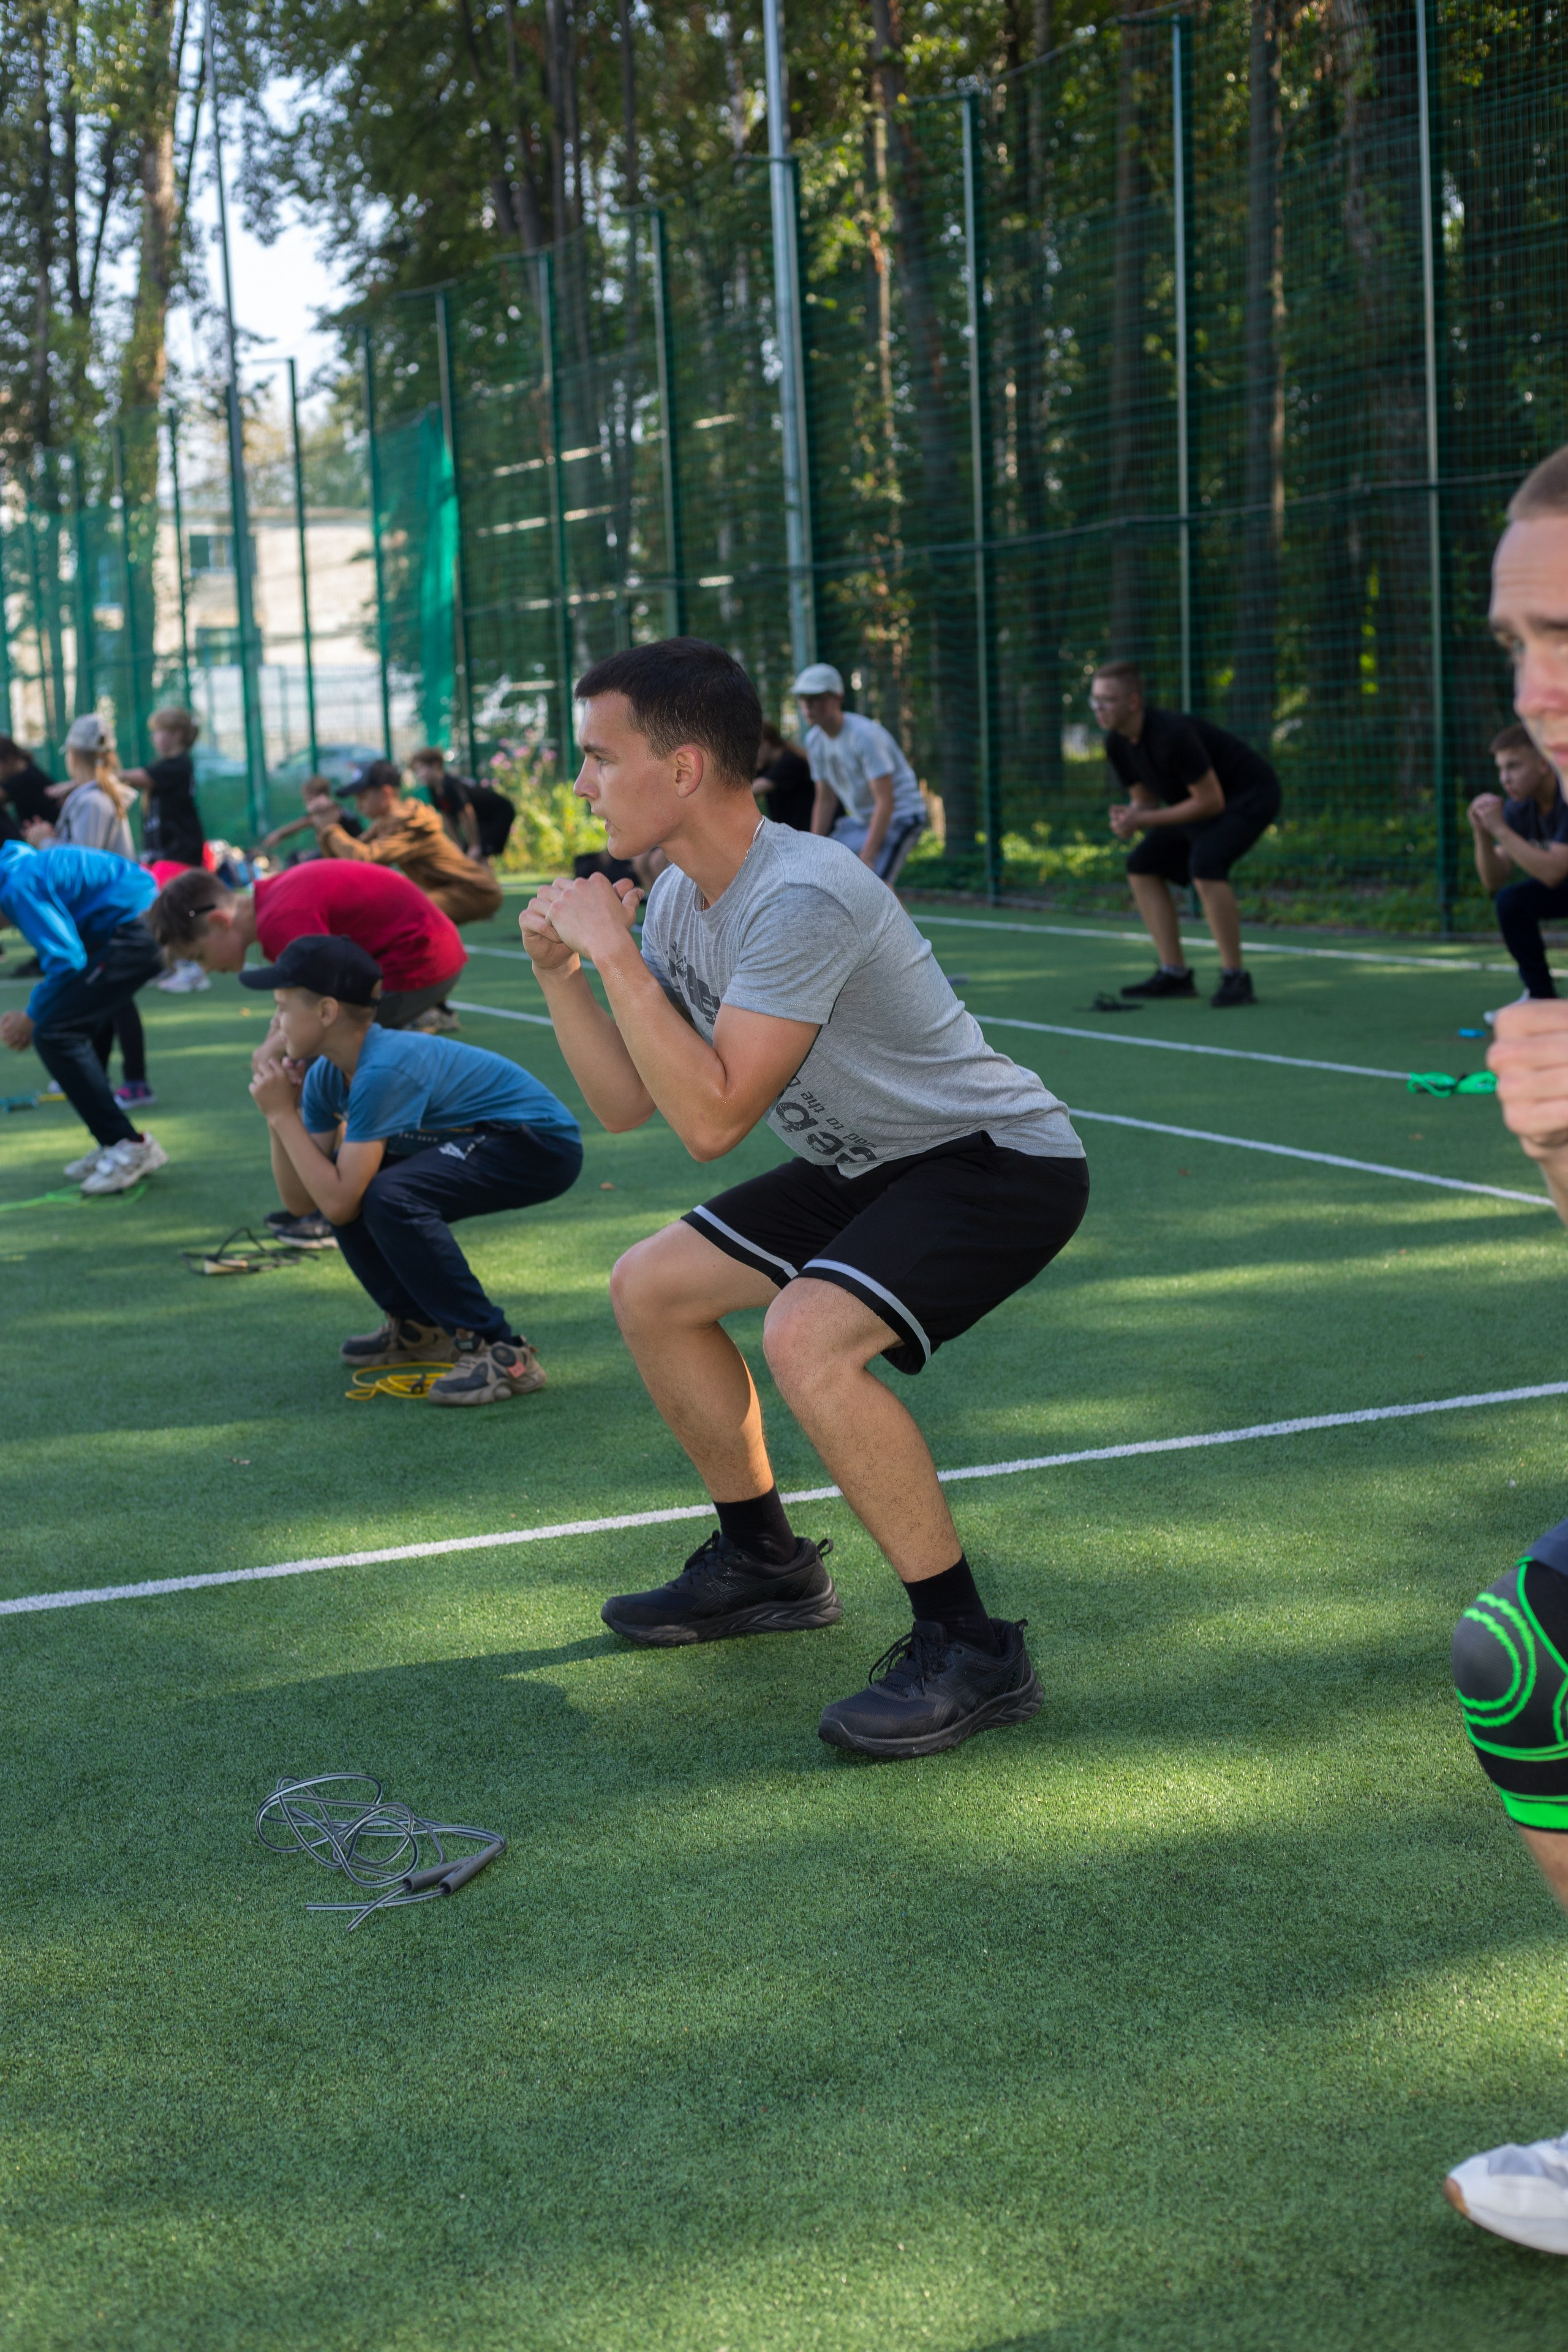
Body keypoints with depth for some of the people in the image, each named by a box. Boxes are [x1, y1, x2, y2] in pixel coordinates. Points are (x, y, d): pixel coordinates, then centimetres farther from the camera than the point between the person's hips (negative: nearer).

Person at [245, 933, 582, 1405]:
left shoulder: (385, 1070, -27)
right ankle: (419, 1327, 18)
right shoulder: (327, 1075, 1)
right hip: (486, 1138, 10)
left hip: (542, 1144, -10)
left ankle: (502, 1352, -22)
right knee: (335, 1178, 5)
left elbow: (339, 1205, -27)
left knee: (389, 1197, -29)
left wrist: (283, 1115, -21)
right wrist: (278, 1111, -11)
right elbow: (300, 1202, 0)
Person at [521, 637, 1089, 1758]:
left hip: (1002, 1161, -10)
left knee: (807, 1338, -32)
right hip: (872, 1165, 10)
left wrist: (616, 955, -26)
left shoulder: (801, 898, -28)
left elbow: (711, 1118, -31)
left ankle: (971, 1649, -17)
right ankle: (766, 1563, 30)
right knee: (650, 1287, 13)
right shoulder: (680, 896, 2)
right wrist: (560, 971, -6)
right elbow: (628, 1103, 6)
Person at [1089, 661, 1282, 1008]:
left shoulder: (1172, 735, -33)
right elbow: (1144, 798, 7)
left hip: (1250, 795, -9)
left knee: (1204, 865, -32)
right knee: (1142, 867, 3)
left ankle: (1235, 978, -23)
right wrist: (1127, 820, -18)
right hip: (1204, 800, 10)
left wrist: (1145, 820, -26)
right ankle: (1174, 975, 4)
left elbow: (1210, 802, -28)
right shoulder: (1117, 744, -6)